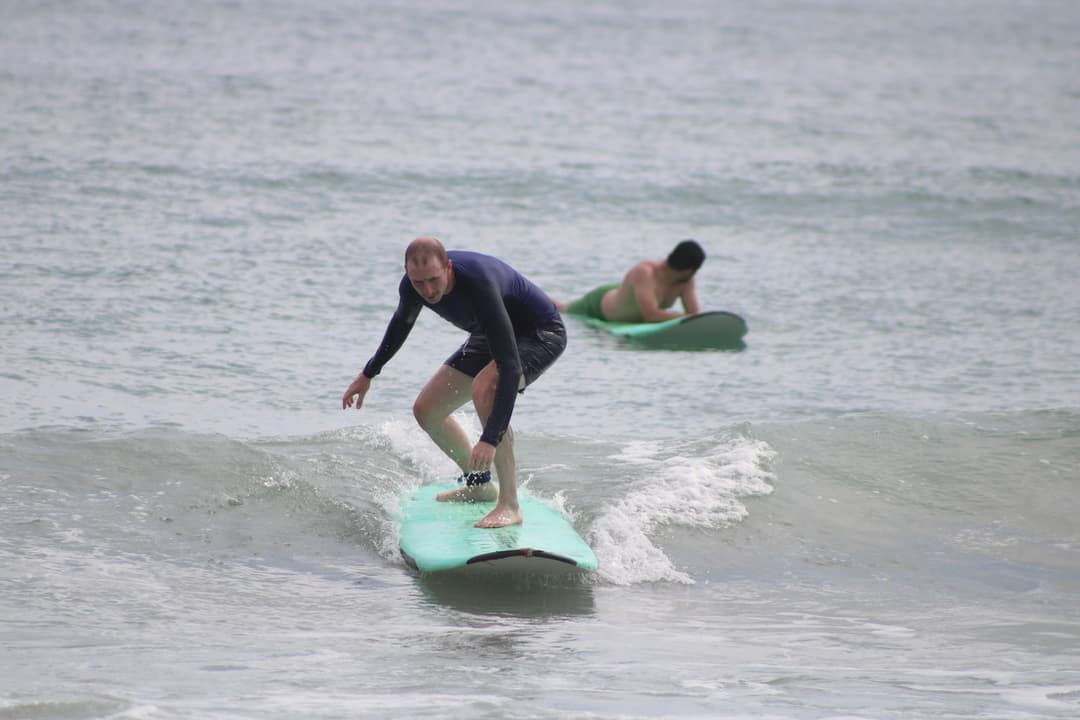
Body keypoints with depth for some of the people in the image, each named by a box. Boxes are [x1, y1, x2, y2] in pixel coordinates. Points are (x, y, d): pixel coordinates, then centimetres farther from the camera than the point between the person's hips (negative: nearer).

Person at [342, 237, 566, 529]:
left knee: (484, 388, -35)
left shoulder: (479, 286, -41)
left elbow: (510, 367, -44)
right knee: (426, 410, 5)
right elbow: (402, 322, 10)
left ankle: (510, 505, -31)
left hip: (541, 334, -8)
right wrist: (368, 374, 21)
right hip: (490, 336, 8)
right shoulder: (413, 286, -18)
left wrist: (491, 439, -50)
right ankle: (478, 484, 28)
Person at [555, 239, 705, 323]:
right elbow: (651, 315, -56)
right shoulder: (644, 272, -48)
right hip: (598, 303, -5)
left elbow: (695, 313, -28)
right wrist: (687, 317, -63)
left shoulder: (687, 279, -27)